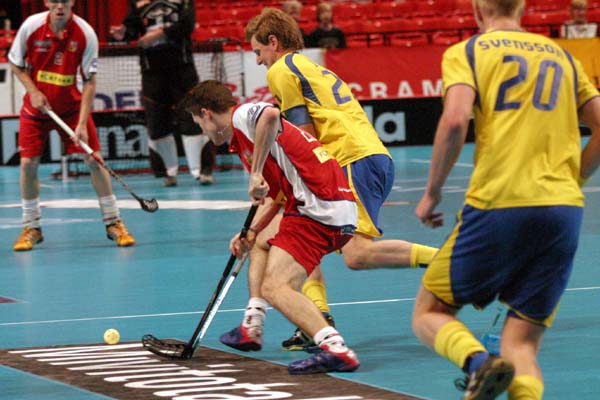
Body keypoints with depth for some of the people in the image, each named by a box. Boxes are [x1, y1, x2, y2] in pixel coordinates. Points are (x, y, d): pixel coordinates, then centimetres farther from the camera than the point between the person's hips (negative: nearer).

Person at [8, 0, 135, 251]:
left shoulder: (85, 34, -18)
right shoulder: (31, 26, -15)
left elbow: (90, 81, -15)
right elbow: (15, 64, 0)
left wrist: (82, 123, -21)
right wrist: (33, 91, -14)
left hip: (71, 105, -1)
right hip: (36, 106, 1)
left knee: (94, 160, -7)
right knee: (28, 163, -7)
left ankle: (113, 223, 6)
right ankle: (31, 228, 11)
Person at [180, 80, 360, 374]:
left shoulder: (242, 116, -4)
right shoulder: (243, 140, 27)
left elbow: (270, 115, -29)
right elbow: (274, 196, 30)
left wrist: (256, 173, -24)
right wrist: (251, 233, 18)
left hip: (320, 210, -11)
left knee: (275, 287, -18)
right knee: (260, 243, 32)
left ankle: (335, 348, -32)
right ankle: (252, 327, 27)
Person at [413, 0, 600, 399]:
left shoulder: (465, 52, 6)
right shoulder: (561, 56, 20)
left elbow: (455, 120, -11)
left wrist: (432, 193, 0)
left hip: (497, 205, -4)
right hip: (565, 211, 4)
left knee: (429, 313, 12)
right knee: (522, 344, 8)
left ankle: (479, 362, -20)